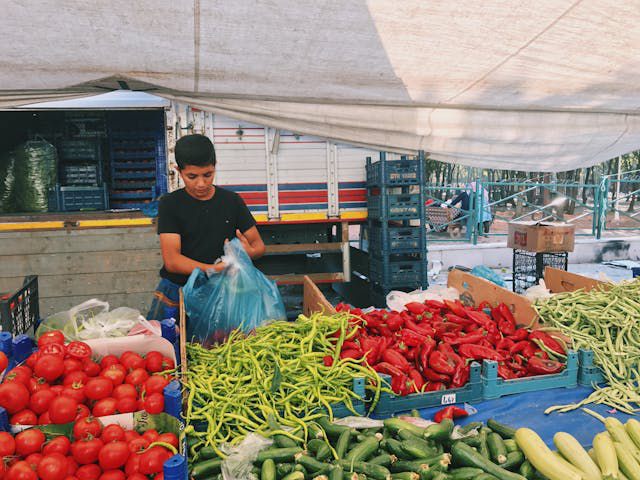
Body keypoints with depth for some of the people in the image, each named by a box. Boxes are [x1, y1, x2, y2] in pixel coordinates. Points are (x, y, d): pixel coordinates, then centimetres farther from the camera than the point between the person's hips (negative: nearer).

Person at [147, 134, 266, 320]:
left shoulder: (232, 201, 4)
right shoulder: (170, 204, -2)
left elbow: (259, 245, 6)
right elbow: (171, 260, -12)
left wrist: (249, 252, -19)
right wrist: (213, 269, -28)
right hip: (176, 289, -1)